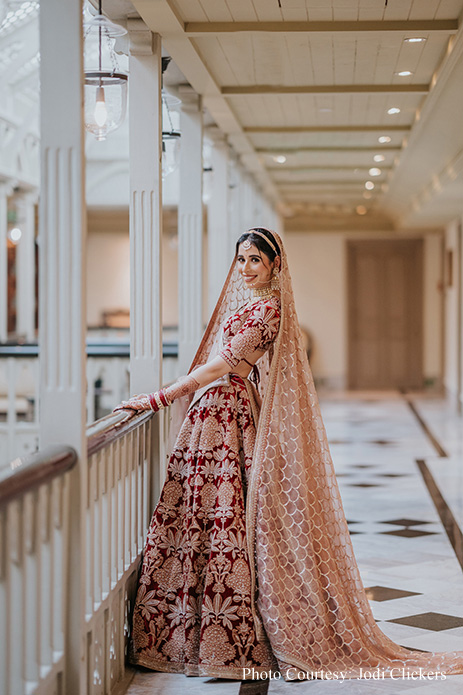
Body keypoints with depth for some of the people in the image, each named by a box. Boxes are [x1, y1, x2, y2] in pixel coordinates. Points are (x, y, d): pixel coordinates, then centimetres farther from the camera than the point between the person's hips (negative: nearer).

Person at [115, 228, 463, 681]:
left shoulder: (267, 310, -11)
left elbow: (221, 367, -17)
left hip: (227, 420, -9)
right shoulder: (245, 303, 19)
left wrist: (156, 399, -18)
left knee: (221, 518, -9)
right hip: (215, 418, 9)